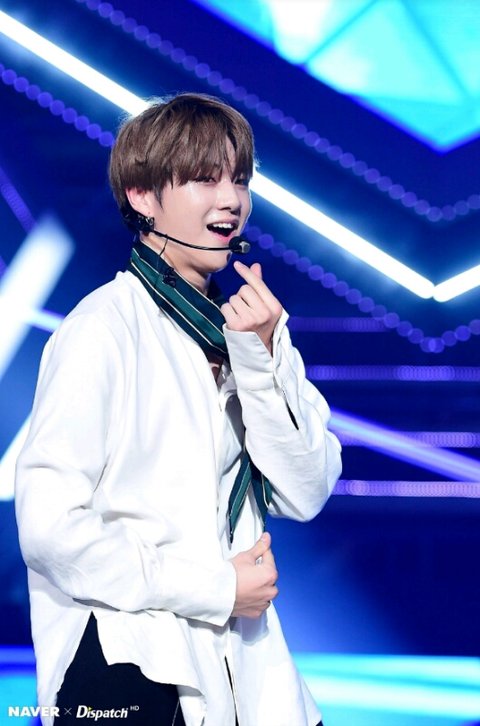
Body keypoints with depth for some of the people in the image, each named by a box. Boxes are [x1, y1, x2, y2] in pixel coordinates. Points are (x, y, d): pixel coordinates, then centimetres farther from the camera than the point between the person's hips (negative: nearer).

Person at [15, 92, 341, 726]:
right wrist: (216, 588, -12)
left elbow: (305, 495, 0)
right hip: (125, 668, -5)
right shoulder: (107, 325, -10)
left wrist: (259, 358, -12)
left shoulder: (253, 324, 8)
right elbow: (49, 526, -18)